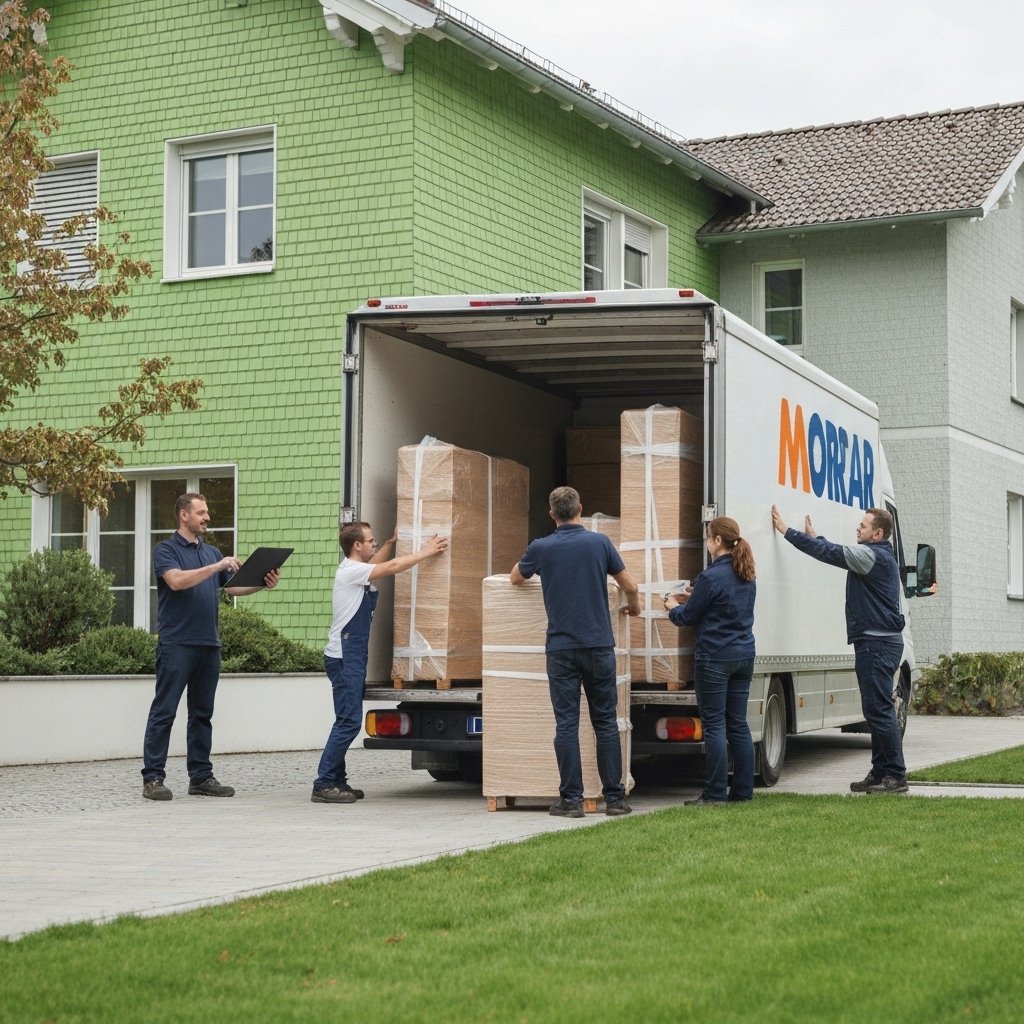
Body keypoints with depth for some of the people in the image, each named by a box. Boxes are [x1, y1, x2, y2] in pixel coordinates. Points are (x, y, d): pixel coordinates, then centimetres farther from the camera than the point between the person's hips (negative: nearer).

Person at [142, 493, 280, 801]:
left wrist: (263, 584, -3)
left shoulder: (212, 552, 18)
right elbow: (177, 580, -19)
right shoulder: (166, 550, -2)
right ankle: (152, 778, -3)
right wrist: (217, 567, -23)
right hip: (177, 644, -7)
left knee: (202, 714, 10)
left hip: (209, 645, 7)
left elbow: (232, 587, 14)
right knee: (164, 712, -5)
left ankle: (201, 776, 15)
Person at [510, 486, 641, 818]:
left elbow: (515, 578, 20)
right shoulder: (599, 543, 0)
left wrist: (532, 569, 43)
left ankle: (571, 799, 0)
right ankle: (614, 797, 8)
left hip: (561, 647, -1)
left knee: (567, 724, 1)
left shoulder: (541, 548, 0)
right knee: (606, 722, 7)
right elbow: (630, 586, 7)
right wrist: (633, 607, 30)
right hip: (599, 644, 1)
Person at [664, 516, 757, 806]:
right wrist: (693, 597, 24)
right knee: (738, 724, 11)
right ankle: (742, 791, 13)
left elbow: (688, 617, -8)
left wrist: (673, 607, 14)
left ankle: (716, 793, 0)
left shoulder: (712, 576, -16)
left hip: (715, 658, -8)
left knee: (714, 725, -2)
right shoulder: (747, 576, 9)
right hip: (743, 656, 8)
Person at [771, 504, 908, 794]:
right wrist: (813, 536, 37)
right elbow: (837, 553, 31)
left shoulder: (873, 555, -13)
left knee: (879, 710, -10)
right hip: (879, 642, 11)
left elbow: (831, 553, -16)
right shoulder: (880, 557, 18)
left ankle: (895, 776, -8)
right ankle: (881, 772, 17)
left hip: (877, 643, -11)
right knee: (876, 710, 13)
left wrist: (787, 531, -12)